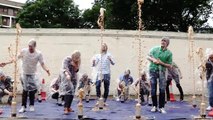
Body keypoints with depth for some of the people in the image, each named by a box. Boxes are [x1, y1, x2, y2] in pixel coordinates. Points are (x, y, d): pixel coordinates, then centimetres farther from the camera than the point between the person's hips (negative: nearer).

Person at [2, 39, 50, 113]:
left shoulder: (38, 54, -11)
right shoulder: (23, 51, -9)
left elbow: (42, 63, -12)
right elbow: (16, 58, 2)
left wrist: (46, 69, -30)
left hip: (33, 74, 0)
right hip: (24, 74, 0)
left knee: (32, 90, 2)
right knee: (25, 90, -1)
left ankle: (31, 106, 17)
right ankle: (23, 106, 5)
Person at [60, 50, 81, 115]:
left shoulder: (77, 61, 0)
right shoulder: (67, 59, -16)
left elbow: (76, 70, 1)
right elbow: (64, 68, -28)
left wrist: (75, 65, -19)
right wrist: (67, 74, -45)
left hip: (73, 77, 6)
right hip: (66, 77, -5)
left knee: (72, 92, 2)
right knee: (68, 91, -19)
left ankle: (69, 107, 14)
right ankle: (66, 108, -24)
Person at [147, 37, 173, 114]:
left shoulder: (169, 53, -1)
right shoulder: (155, 49, 5)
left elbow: (169, 66, -1)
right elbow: (148, 56, 8)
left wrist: (161, 63, -16)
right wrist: (153, 60, -12)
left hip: (161, 71, -1)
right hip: (153, 70, 2)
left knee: (162, 89, -8)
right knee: (153, 89, 3)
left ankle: (161, 107, -1)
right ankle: (154, 106, 15)